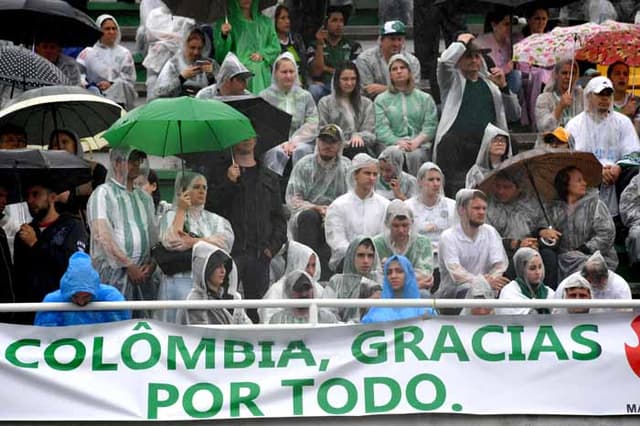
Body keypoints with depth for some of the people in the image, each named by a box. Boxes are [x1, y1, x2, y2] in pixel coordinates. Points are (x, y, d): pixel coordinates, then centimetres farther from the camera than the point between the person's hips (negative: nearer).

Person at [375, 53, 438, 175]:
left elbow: (430, 125, 6)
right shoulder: (381, 100, 17)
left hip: (419, 145, 1)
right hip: (392, 145, -1)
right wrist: (398, 142, -16)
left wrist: (417, 141, -13)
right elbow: (381, 129, 2)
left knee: (415, 155, -34)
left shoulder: (425, 98, 19)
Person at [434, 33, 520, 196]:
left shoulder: (490, 83, 20)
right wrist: (462, 43, 3)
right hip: (455, 146, -4)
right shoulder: (452, 80, 10)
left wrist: (503, 87, 3)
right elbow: (445, 61, -14)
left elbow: (514, 115, 17)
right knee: (455, 189, -12)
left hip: (486, 149, 4)